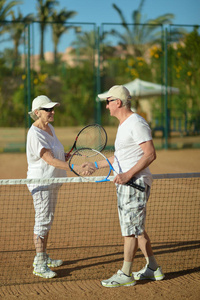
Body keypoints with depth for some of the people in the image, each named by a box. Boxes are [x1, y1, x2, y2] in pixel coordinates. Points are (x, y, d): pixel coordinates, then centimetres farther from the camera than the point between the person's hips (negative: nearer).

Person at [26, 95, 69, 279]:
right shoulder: (35, 134, -21)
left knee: (47, 220, 17)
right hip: (41, 183, -9)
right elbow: (50, 160, -28)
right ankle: (39, 265, -5)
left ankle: (42, 256, 29)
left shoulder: (49, 128, 9)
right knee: (43, 221, -8)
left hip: (52, 181, 10)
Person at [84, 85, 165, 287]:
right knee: (136, 229, 15)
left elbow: (150, 154, -22)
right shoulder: (123, 125, 17)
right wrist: (96, 166, 29)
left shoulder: (136, 124, -15)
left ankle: (125, 274, 0)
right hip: (125, 184, 11)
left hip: (135, 183, -11)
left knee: (131, 229, -5)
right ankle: (153, 269, 22)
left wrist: (128, 174, -26)